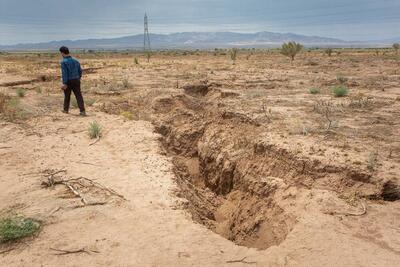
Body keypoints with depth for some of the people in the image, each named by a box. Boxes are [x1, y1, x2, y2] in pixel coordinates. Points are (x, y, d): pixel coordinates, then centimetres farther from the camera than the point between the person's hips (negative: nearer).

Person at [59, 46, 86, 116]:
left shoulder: (64, 62, -11)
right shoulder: (75, 61, 7)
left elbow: (64, 73, -19)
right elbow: (80, 71, 13)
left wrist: (64, 83, -22)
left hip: (68, 82, -3)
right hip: (76, 81, 3)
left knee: (67, 96, 16)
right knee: (79, 96, -2)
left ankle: (66, 109, 33)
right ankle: (82, 111, -13)